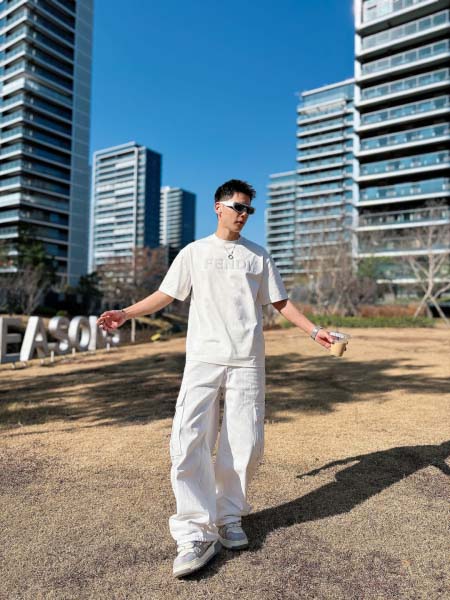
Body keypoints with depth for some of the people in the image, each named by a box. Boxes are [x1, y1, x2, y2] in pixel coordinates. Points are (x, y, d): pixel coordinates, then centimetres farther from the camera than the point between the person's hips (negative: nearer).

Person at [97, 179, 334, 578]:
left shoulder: (259, 256, 14)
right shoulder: (194, 252, 10)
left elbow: (280, 302, 14)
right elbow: (165, 295, 10)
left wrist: (314, 330, 5)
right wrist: (125, 313, -2)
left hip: (247, 362, 2)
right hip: (202, 360, -1)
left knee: (245, 444, 2)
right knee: (189, 441, -10)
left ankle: (230, 518, 22)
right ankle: (196, 534, 0)